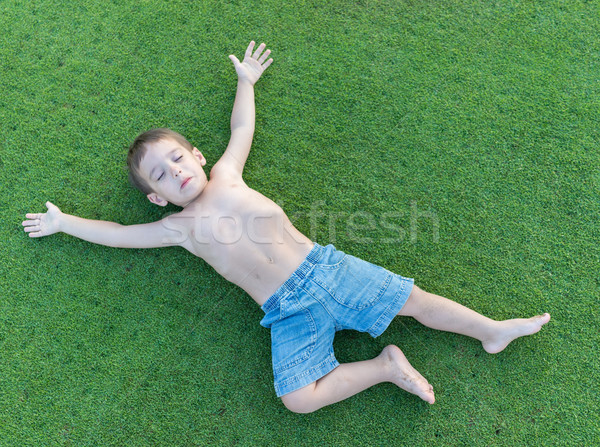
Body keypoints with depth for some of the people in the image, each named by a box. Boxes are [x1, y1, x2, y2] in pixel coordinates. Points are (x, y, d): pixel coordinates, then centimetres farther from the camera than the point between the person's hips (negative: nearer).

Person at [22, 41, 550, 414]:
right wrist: (62, 222, 25)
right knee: (298, 399, -13)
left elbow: (241, 129, 24)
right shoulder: (179, 227, 8)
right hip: (288, 312, 0)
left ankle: (492, 330, 15)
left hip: (322, 265, 1)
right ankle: (384, 366, 0)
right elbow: (117, 233, 16)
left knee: (409, 297, -2)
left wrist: (246, 81, 36)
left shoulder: (226, 176, 11)